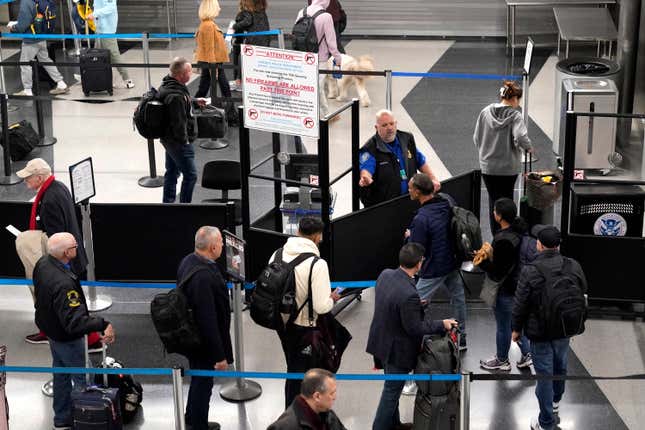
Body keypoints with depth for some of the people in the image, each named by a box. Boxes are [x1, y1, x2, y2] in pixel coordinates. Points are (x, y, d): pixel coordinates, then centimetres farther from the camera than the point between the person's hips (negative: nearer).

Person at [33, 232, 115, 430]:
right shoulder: (63, 284, -40)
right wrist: (103, 325, -47)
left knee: (61, 374, 24)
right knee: (83, 379, 8)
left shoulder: (42, 263, -11)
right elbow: (75, 321, -42)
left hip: (50, 328, 9)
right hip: (67, 338, -9)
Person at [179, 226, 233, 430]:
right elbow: (208, 320, -31)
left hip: (192, 336, 10)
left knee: (199, 380, 27)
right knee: (203, 383, 10)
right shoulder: (203, 277, -34)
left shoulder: (189, 260, -3)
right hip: (203, 342, -10)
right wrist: (220, 355, -23)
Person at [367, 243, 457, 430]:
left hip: (381, 342, 9)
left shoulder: (385, 274, -10)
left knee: (392, 388, 26)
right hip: (397, 350, -9)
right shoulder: (409, 295, -35)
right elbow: (415, 328, -24)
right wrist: (442, 324, -13)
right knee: (391, 391, 10)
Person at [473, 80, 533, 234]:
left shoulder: (485, 112, -2)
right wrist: (528, 147, -7)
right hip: (508, 168, -2)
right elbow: (521, 138, -27)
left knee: (493, 200, 11)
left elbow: (476, 139, 2)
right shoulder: (515, 116, -13)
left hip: (488, 166, 3)